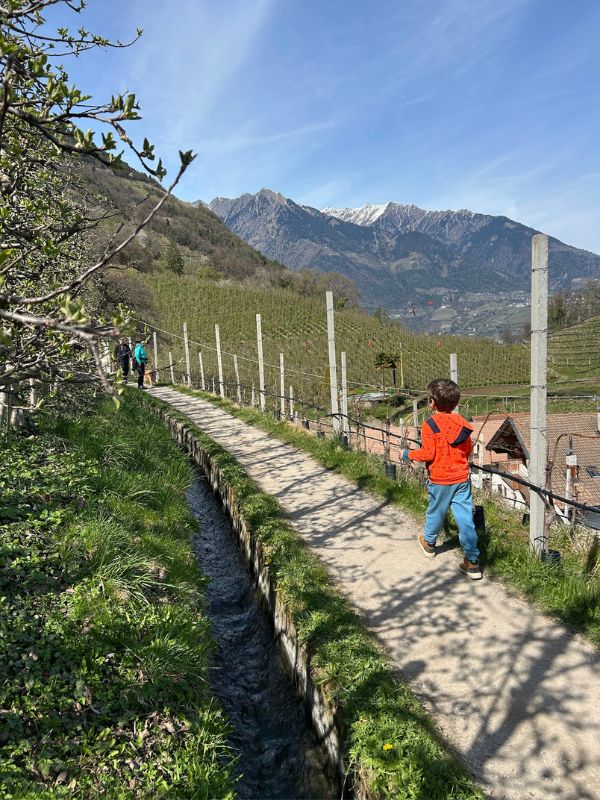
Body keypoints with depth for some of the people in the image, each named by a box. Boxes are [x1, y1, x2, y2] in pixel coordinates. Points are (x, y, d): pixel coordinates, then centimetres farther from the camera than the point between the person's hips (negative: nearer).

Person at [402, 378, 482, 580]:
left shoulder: (429, 425, -16)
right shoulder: (461, 423, 2)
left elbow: (428, 453, -17)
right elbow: (468, 449, 10)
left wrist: (408, 454, -1)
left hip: (440, 480, -4)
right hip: (462, 478, 4)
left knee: (435, 512, 18)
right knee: (465, 519, 4)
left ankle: (428, 542, 44)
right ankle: (472, 562, 5)